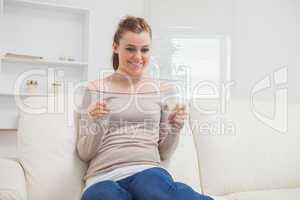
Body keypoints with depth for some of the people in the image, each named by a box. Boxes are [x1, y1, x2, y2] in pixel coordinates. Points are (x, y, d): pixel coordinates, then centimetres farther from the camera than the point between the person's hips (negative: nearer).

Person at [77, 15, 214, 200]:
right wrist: (96, 125, -13)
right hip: (103, 177, 1)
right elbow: (84, 154, 6)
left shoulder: (164, 90, 11)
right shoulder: (96, 88, 6)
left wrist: (175, 129, -5)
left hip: (147, 170, 0)